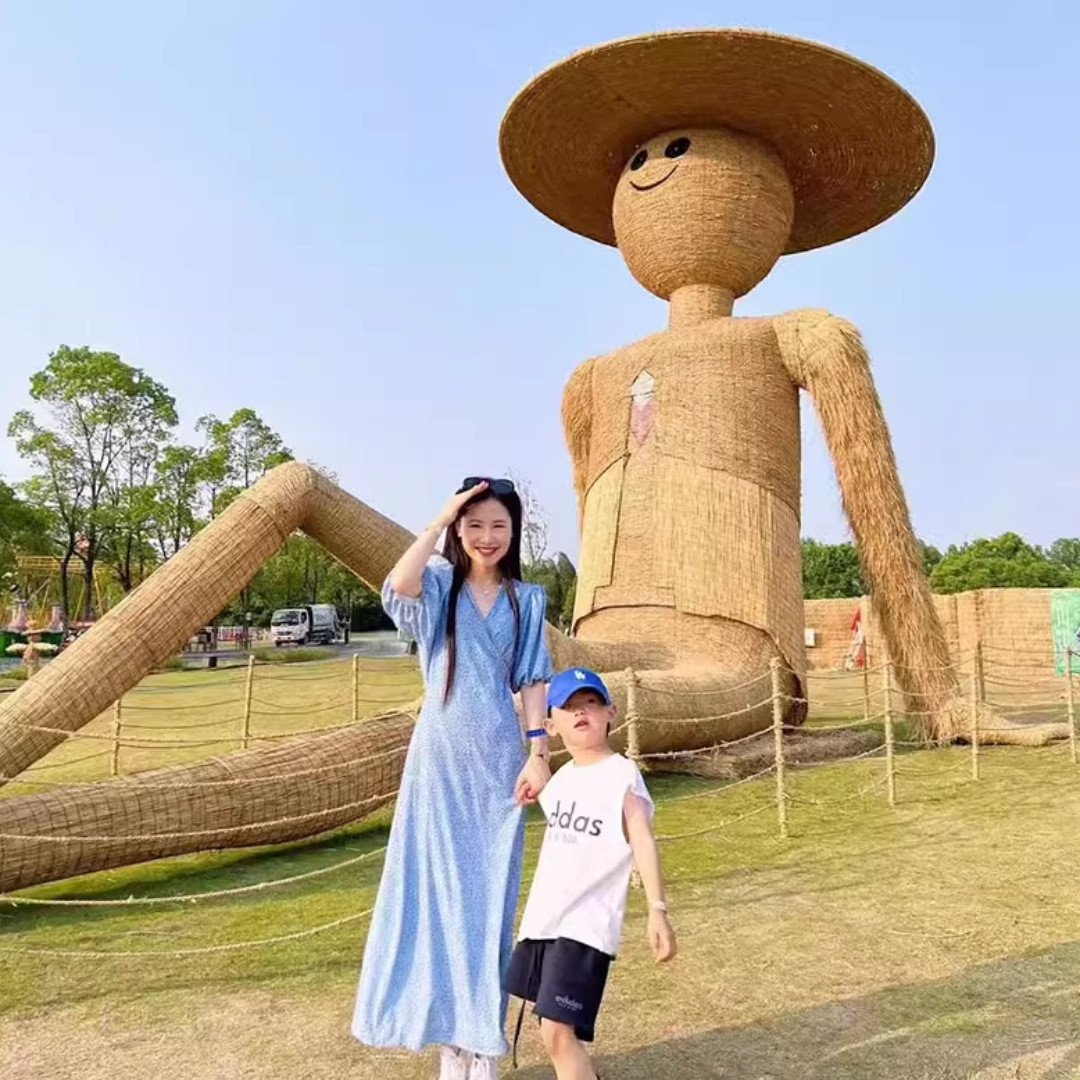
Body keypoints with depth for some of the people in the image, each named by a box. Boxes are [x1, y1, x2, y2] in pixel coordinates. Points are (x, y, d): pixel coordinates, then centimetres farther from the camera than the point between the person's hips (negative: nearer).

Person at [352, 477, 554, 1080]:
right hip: (439, 756, -1)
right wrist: (439, 519, -16)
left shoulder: (527, 599, 5)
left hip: (498, 759, 1)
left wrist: (538, 752, -6)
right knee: (435, 890, 6)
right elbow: (397, 588, -24)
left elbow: (532, 680, 3)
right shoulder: (439, 584, -1)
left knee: (489, 896, 8)